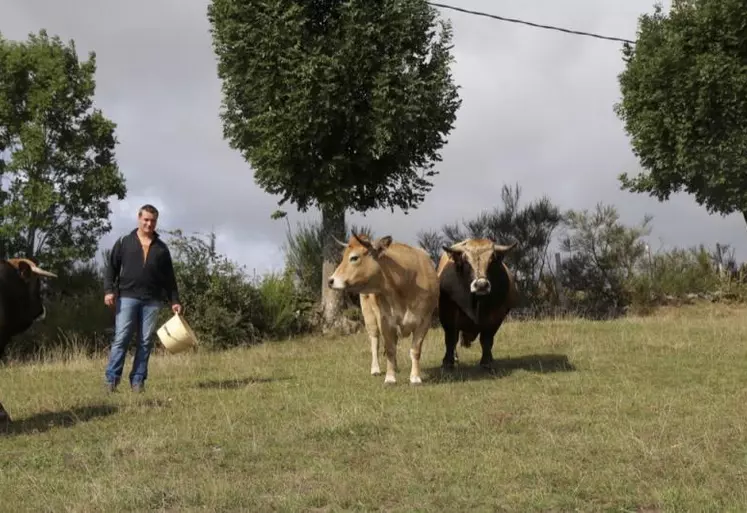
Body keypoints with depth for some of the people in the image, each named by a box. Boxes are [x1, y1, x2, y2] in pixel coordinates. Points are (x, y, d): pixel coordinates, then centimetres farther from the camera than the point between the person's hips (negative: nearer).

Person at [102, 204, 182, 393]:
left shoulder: (161, 248, 14)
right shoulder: (124, 242, 8)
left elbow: (169, 278, 15)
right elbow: (111, 268, 5)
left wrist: (174, 301, 9)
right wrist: (109, 290, -7)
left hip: (152, 301, 2)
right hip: (127, 298, -2)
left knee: (146, 342, 1)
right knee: (121, 339, -6)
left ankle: (138, 381, 5)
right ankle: (111, 379, -5)